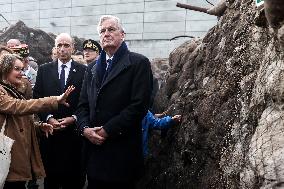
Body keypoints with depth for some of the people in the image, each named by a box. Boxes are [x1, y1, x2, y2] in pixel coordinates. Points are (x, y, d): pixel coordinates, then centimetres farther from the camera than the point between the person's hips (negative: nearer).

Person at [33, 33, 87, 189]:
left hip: (74, 131, -1)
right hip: (49, 130, 2)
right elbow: (37, 99, 4)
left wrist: (73, 118, -12)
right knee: (50, 176, 9)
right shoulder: (43, 70, 8)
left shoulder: (83, 71, 1)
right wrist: (48, 118, -9)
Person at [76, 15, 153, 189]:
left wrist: (107, 130, -15)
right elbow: (83, 104, 13)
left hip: (122, 150, -5)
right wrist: (85, 128, -6)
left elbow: (139, 105, -15)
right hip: (94, 148, 6)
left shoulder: (138, 63, -5)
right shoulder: (93, 67, 16)